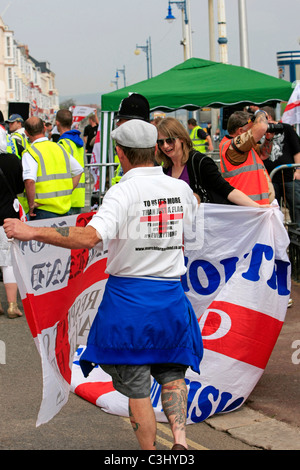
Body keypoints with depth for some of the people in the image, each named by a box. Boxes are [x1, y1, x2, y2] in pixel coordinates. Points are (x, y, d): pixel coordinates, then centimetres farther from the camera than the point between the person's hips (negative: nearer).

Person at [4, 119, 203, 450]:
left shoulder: (123, 192, -16)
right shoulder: (181, 189, 1)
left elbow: (90, 237, -30)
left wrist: (32, 232, -28)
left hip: (128, 296, -4)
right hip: (171, 295, 4)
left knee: (136, 387, 8)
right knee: (171, 373, 20)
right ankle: (180, 439, 2)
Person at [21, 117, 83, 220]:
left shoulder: (30, 153, -8)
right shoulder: (60, 148, 12)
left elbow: (29, 181, -23)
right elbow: (78, 171, 20)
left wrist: (31, 205, -14)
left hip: (44, 210, -6)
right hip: (64, 209, 6)